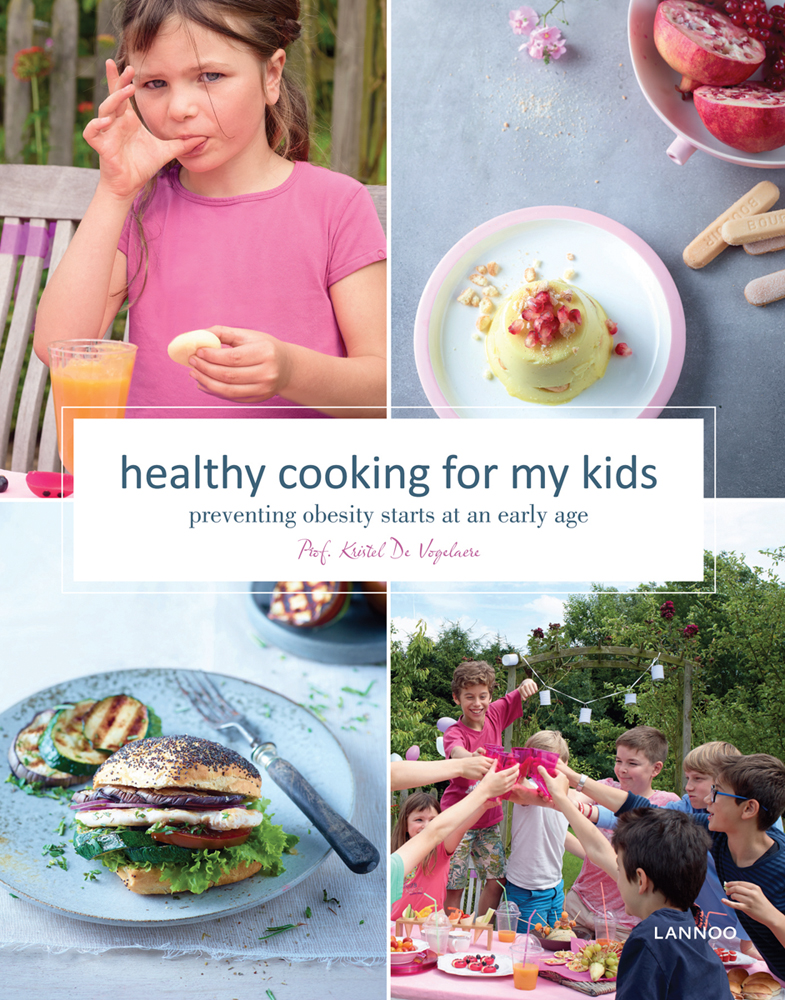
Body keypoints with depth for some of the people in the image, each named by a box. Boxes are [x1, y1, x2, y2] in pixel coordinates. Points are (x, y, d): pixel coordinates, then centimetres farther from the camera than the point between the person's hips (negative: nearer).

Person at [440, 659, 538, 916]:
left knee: (497, 881, 6)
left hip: (489, 818, 5)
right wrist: (470, 758, -67)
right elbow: (455, 750, -42)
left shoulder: (494, 715, -3)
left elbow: (524, 694, 6)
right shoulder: (454, 733, -18)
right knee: (454, 886, -4)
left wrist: (527, 685, -21)